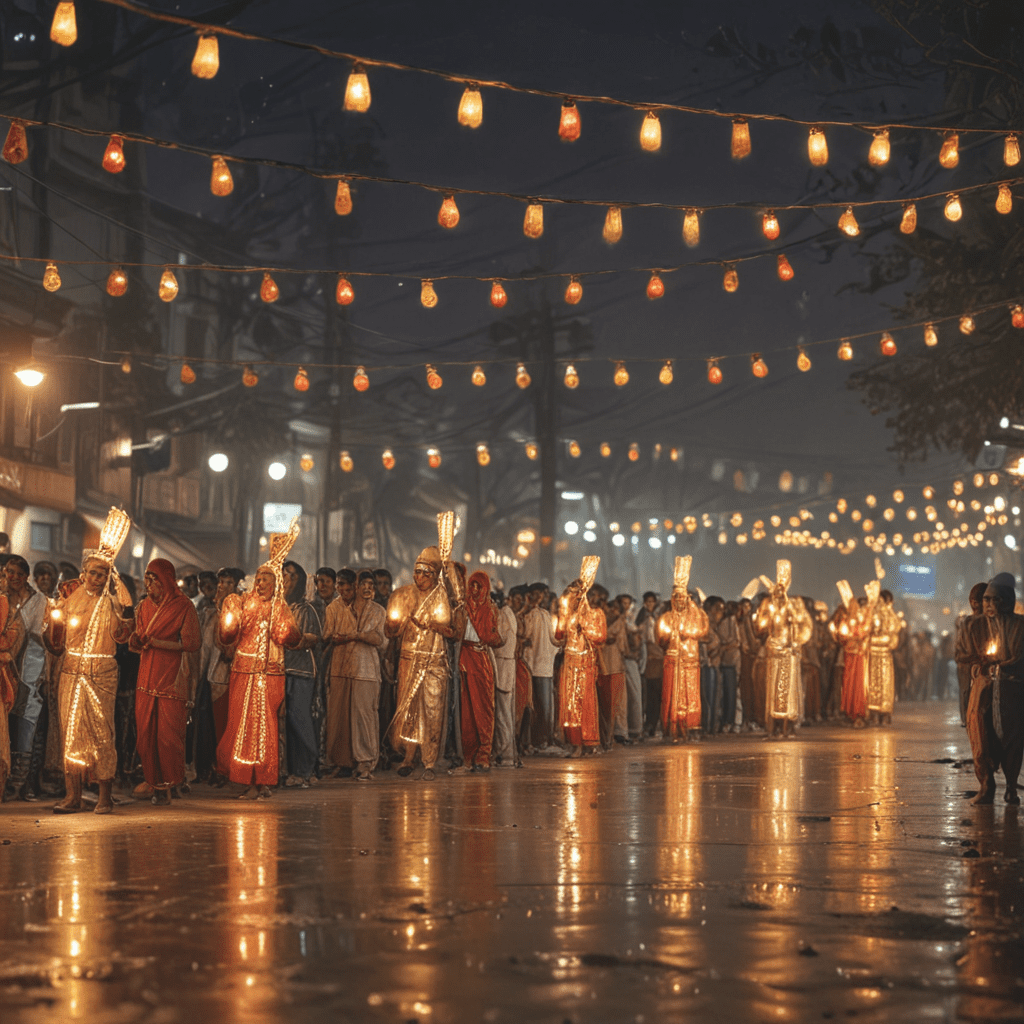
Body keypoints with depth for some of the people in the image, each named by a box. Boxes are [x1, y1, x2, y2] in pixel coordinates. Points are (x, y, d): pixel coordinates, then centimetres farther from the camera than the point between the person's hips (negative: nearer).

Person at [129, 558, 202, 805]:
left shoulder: (183, 606, -5)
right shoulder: (145, 605, 12)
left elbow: (193, 643, -10)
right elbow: (139, 641, 17)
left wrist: (157, 642, -13)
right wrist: (135, 641, -8)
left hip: (172, 678, -5)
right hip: (147, 675, 5)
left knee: (168, 734, -5)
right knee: (144, 731, 0)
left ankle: (166, 785, 5)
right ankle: (152, 780, 12)